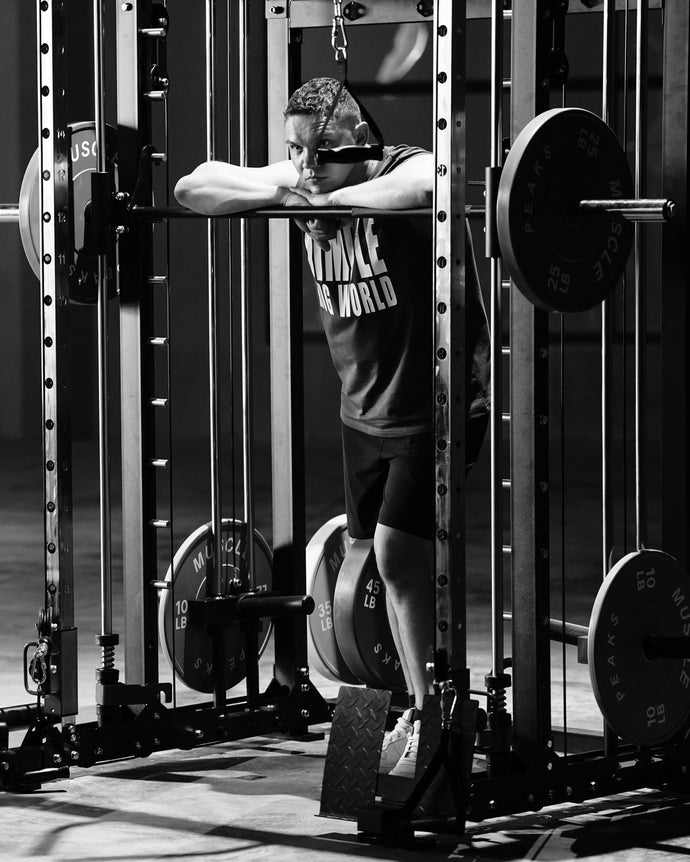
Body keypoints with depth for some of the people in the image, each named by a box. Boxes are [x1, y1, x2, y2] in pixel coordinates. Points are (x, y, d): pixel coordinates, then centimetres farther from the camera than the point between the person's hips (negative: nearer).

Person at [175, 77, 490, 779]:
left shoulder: (397, 174, -20)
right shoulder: (303, 185, 0)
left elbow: (432, 182, -47)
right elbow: (192, 186, 0)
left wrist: (340, 197, -35)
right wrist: (277, 189, -17)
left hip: (438, 404, -7)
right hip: (365, 406, 8)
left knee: (398, 550, -16)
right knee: (389, 560, 13)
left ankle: (431, 717, -5)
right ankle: (421, 711, 27)